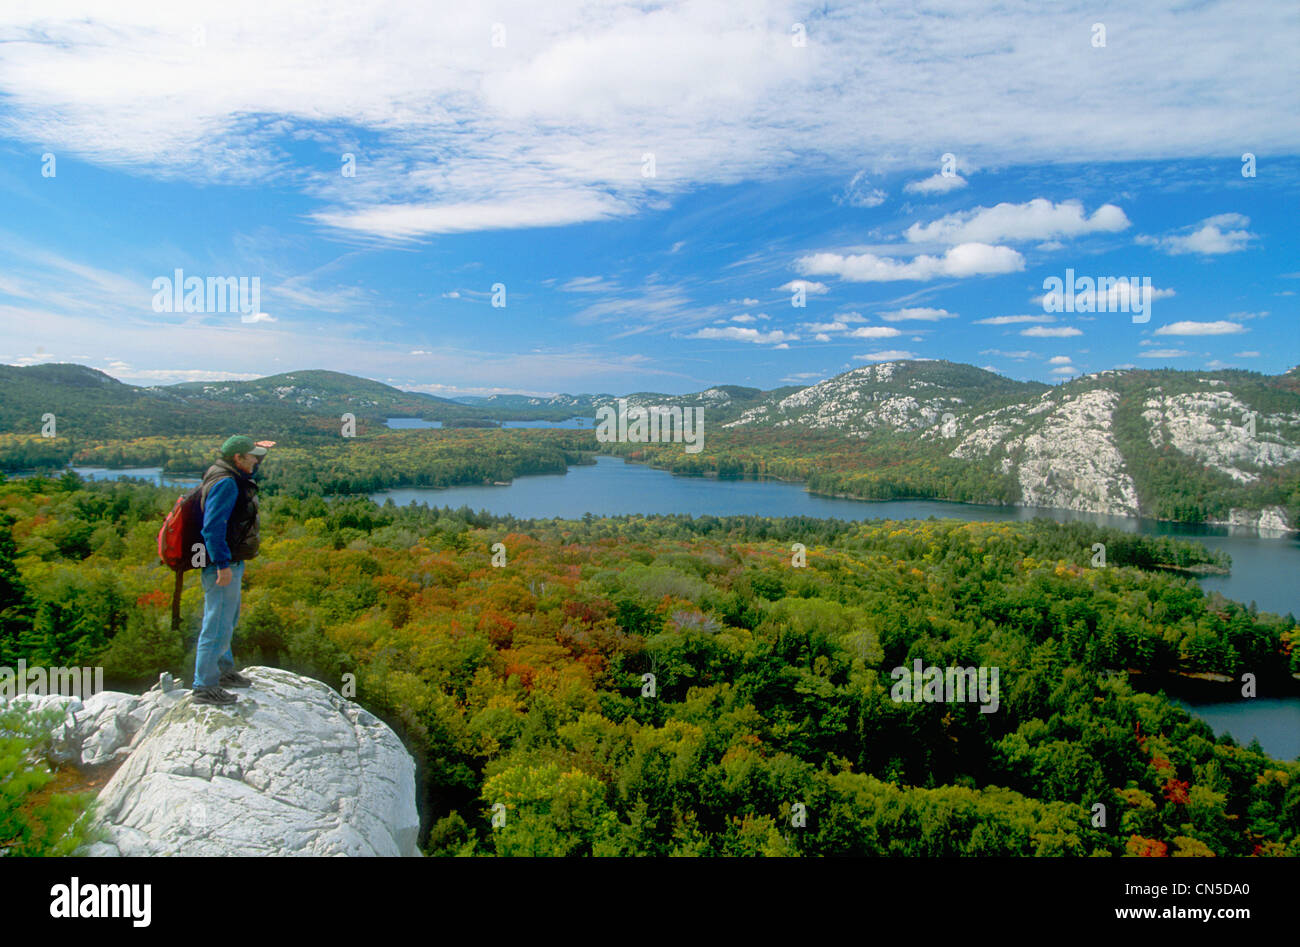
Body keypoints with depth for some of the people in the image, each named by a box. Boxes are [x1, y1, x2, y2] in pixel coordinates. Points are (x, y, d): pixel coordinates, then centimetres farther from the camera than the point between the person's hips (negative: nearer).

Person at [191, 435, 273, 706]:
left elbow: (248, 471, 38)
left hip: (228, 564, 11)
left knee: (227, 619, 24)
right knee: (218, 625, -5)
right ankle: (205, 687, 2)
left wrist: (258, 453, 25)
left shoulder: (232, 478, 11)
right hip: (223, 565, -11)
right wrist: (223, 564, -27)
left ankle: (223, 671, 40)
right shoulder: (225, 484, -20)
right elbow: (213, 527, -27)